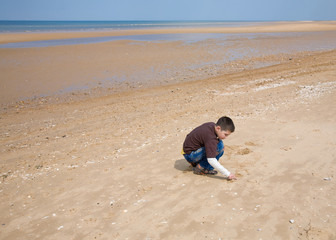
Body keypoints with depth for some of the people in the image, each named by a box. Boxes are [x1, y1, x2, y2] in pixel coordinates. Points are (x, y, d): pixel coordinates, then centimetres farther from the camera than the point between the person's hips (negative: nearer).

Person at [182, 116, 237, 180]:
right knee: (219, 146, -23)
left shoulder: (212, 125, -2)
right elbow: (211, 160, -31)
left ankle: (195, 163, 14)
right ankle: (200, 168, -10)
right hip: (190, 155, -10)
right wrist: (228, 174, -28)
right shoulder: (210, 138, -29)